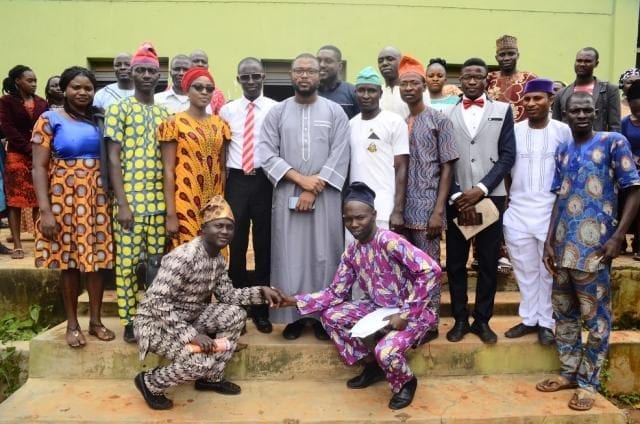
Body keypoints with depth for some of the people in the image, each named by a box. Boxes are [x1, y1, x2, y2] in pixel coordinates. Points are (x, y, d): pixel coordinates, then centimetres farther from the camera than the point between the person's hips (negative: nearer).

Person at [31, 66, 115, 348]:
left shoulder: (99, 120, 9)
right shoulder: (50, 120, -1)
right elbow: (39, 167, -6)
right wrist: (45, 210, -14)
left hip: (97, 198, 3)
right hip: (64, 198, -3)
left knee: (97, 257, 5)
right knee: (69, 260, 4)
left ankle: (95, 320, 18)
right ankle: (72, 324, 18)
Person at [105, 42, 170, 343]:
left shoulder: (165, 113, 13)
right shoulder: (118, 109, -1)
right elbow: (113, 158, -6)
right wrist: (122, 203, -13)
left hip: (160, 201, 4)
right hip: (130, 201, -4)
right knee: (127, 262, 2)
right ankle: (130, 321, 14)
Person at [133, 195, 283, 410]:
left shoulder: (218, 259, 0)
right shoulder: (183, 257, -28)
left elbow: (226, 295, 7)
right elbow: (157, 301, -31)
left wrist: (261, 292, -8)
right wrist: (191, 335, -34)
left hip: (189, 317, 9)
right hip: (156, 322, -9)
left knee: (236, 315, -4)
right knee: (201, 360, -28)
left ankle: (211, 377, 11)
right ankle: (150, 382, 2)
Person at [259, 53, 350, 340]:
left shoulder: (335, 112, 5)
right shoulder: (277, 112, 7)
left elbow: (339, 158, -3)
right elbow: (266, 154, -1)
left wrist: (313, 190, -12)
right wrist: (300, 178, -12)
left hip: (324, 196, -1)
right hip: (287, 194, 1)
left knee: (324, 255, 2)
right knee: (289, 255, 3)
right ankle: (293, 316, 13)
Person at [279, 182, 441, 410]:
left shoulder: (389, 242, -25)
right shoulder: (351, 251, -2)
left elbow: (431, 271, -32)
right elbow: (336, 292, 2)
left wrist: (405, 314, -28)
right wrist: (296, 301, -8)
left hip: (413, 312, -7)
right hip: (378, 308, 7)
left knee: (386, 350, -32)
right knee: (331, 316, -3)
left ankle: (406, 383, 6)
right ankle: (373, 366, 14)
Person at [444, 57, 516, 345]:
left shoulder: (502, 110, 7)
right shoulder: (447, 114, 6)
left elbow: (508, 155, 0)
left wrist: (481, 189, -10)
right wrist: (456, 195, -8)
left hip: (490, 197, 0)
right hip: (456, 198, 0)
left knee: (488, 262, 6)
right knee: (455, 262, 5)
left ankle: (482, 320, 19)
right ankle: (460, 319, 18)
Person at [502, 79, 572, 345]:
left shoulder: (564, 132, -3)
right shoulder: (513, 131, 2)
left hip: (552, 213, -2)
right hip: (517, 213, 2)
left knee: (549, 271, 9)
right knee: (525, 270, 11)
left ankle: (546, 322, 21)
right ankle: (529, 319, 24)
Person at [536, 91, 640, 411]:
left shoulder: (613, 142, -1)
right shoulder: (562, 151, 13)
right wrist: (549, 241, 8)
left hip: (595, 247, -5)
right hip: (563, 247, 6)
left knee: (595, 317, 4)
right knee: (563, 312, 13)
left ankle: (588, 382, 16)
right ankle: (569, 373, 28)